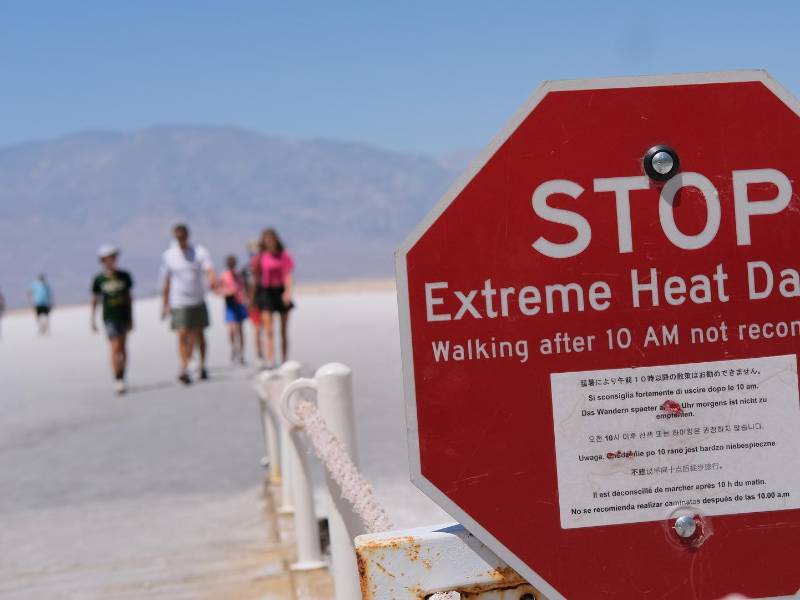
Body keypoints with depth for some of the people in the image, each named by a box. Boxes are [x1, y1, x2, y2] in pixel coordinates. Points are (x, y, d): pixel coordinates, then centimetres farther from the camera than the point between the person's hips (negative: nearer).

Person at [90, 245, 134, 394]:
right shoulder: (99, 279, -3)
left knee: (123, 348, 9)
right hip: (110, 318, -3)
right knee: (115, 348, -10)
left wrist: (131, 319, 11)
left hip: (124, 316, 3)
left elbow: (129, 298, 10)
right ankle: (117, 380, -9)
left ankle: (121, 378, 20)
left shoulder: (124, 276, 3)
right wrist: (92, 320, 4)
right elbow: (94, 300, 5)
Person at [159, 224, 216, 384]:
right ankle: (184, 369, -16)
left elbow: (209, 269, -18)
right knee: (182, 335, -12)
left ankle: (202, 366, 25)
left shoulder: (199, 251, -1)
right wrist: (165, 304, 12)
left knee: (199, 334, 10)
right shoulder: (168, 255, 3)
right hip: (178, 303, 0)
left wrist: (213, 280, -40)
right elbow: (166, 281, 10)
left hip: (198, 300, 1)